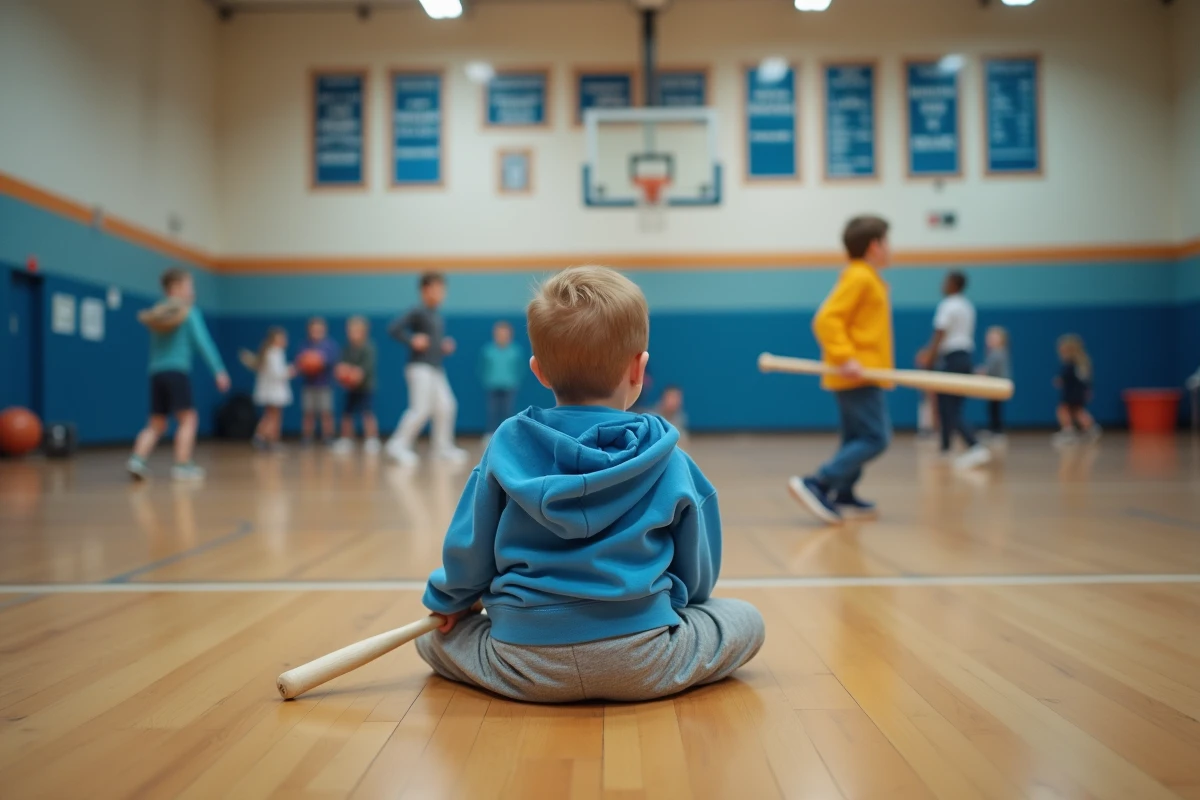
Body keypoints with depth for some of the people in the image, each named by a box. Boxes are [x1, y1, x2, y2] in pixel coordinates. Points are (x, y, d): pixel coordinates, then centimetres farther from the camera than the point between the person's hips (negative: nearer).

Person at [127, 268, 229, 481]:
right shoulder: (189, 312, 0)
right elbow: (202, 341, -8)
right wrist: (219, 370, -11)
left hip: (157, 372, 7)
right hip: (177, 371, -6)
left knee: (156, 424, 9)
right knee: (188, 419, -3)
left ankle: (137, 459, -8)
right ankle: (182, 466, -9)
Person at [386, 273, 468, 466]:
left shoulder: (438, 316, 17)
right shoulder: (418, 312, -7)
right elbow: (394, 329, -13)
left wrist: (445, 347, 10)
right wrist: (412, 340, -20)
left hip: (437, 369, 8)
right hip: (420, 367, -8)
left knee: (446, 406, 3)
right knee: (421, 408, -15)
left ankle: (442, 447, 13)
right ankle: (399, 444, -5)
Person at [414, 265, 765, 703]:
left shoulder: (507, 445, -2)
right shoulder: (668, 459, -2)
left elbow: (468, 548, 6)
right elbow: (697, 573, 8)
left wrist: (448, 598, 27)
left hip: (524, 667, 1)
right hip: (641, 664, 0)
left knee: (432, 635, 25)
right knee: (745, 619, 19)